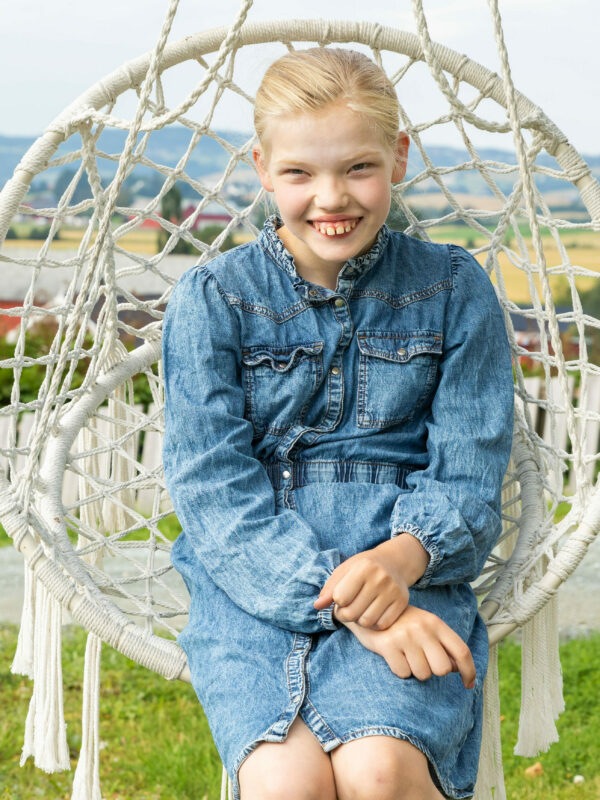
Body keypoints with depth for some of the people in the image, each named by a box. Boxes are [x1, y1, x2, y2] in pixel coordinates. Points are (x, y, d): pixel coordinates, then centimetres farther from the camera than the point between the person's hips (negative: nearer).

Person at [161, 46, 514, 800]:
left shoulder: (453, 290, 6)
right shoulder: (209, 300, 2)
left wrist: (403, 557, -19)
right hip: (251, 586, 0)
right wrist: (342, 600, -19)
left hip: (410, 577, 1)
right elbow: (215, 489, -5)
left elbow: (468, 476, 4)